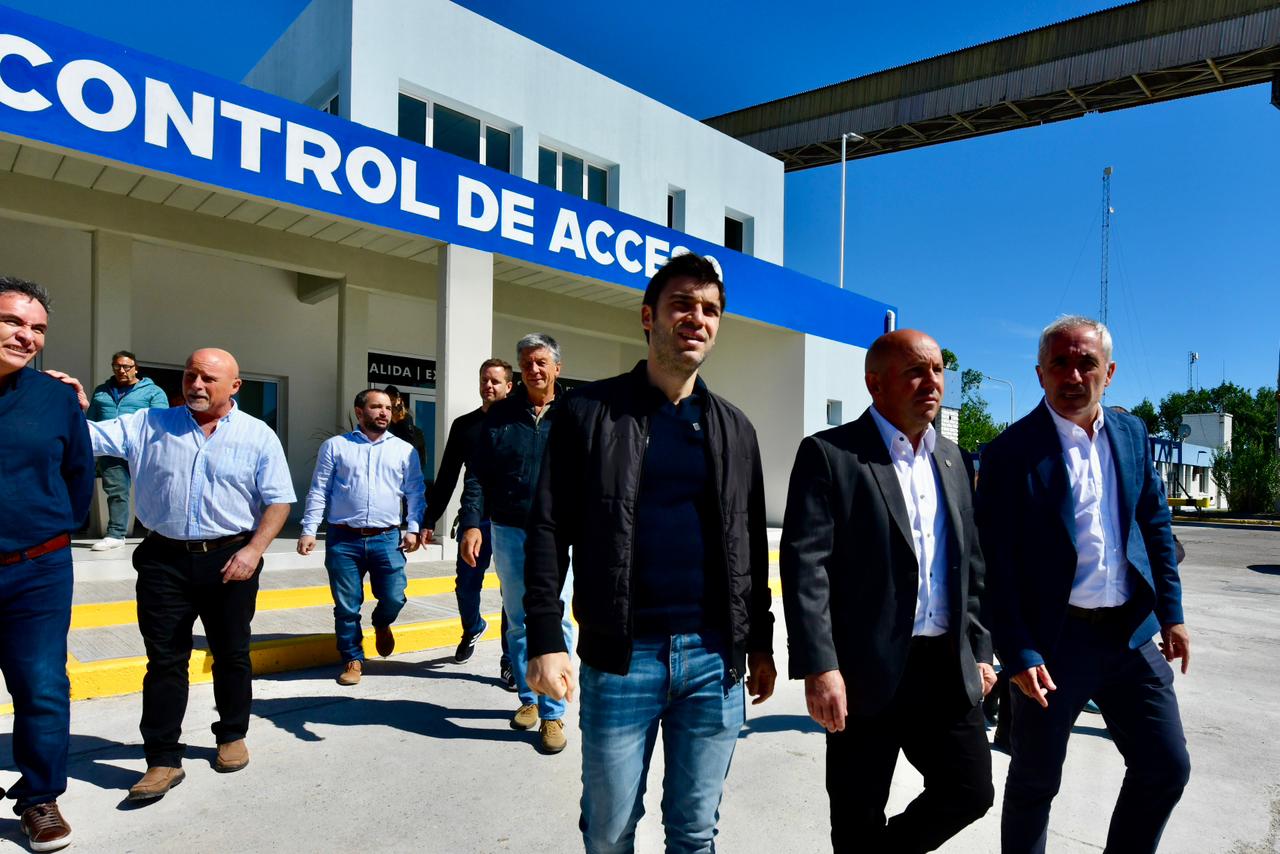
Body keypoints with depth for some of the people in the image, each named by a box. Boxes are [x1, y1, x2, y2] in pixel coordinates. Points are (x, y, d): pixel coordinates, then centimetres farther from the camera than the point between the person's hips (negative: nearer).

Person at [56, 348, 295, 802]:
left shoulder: (258, 436, -2)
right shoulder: (149, 424, 6)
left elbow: (278, 500, -3)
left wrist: (254, 549, -13)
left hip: (229, 560, -1)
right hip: (165, 560, 1)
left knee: (231, 654, 12)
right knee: (164, 660, 5)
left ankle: (232, 736, 32)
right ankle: (163, 760, 15)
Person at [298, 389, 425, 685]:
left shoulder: (404, 450, 8)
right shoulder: (335, 446, 5)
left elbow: (415, 493, 7)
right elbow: (318, 492, 4)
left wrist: (413, 529, -3)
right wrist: (308, 530, -3)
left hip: (387, 539, 1)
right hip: (343, 540, 0)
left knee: (394, 598, -3)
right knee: (346, 606, 5)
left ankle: (381, 624, 32)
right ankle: (352, 659, 24)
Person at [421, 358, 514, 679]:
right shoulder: (463, 425, 8)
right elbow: (446, 478, 10)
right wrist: (429, 520, 7)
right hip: (474, 520, 3)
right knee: (466, 586, 10)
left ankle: (510, 663, 13)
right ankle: (473, 629, 42)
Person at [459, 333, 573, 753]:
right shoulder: (500, 415, 6)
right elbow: (477, 475, 4)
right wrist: (471, 523, -7)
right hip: (509, 532, 2)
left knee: (555, 621, -4)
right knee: (518, 621, 13)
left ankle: (552, 713, 8)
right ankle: (528, 698, 30)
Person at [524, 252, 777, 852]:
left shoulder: (734, 428, 9)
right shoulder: (591, 411, -2)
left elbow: (752, 544, 12)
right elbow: (550, 528, -4)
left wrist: (761, 643, 11)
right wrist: (547, 638, -11)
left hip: (715, 657, 3)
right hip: (621, 656, -2)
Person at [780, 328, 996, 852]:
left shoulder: (950, 459, 12)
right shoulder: (828, 454, -9)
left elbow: (970, 563, 16)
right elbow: (804, 566, -15)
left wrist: (979, 651, 13)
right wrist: (818, 668, -20)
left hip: (948, 667, 6)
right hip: (867, 670, -5)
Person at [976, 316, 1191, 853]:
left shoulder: (1132, 435, 5)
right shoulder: (1011, 452, -13)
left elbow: (1156, 527, 13)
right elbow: (997, 563, -13)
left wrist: (1171, 613, 8)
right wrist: (1017, 654, -16)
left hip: (1132, 634, 5)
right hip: (1054, 641, -5)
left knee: (1166, 767, 11)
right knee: (1035, 782, 10)